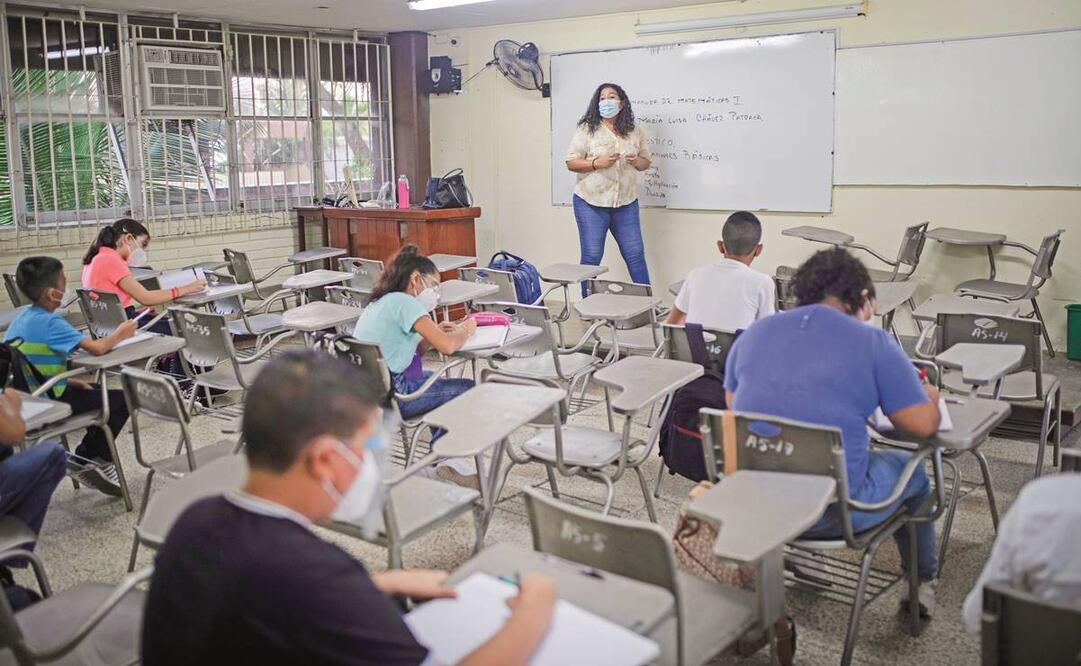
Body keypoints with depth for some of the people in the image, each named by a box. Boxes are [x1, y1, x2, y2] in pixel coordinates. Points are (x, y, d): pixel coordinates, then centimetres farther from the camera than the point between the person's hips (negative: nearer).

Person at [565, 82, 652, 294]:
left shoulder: (635, 131, 8)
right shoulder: (586, 129, -2)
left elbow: (646, 161, 15)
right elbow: (571, 163, -4)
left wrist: (637, 162, -8)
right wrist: (596, 163, -19)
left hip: (626, 203, 3)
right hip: (591, 202, -2)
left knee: (635, 254, 4)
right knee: (591, 257, 2)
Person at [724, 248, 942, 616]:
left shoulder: (753, 333, 5)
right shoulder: (873, 342, -7)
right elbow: (924, 424, -7)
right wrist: (927, 396, 17)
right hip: (830, 514, -4)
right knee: (912, 470, 26)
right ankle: (921, 582, 43)